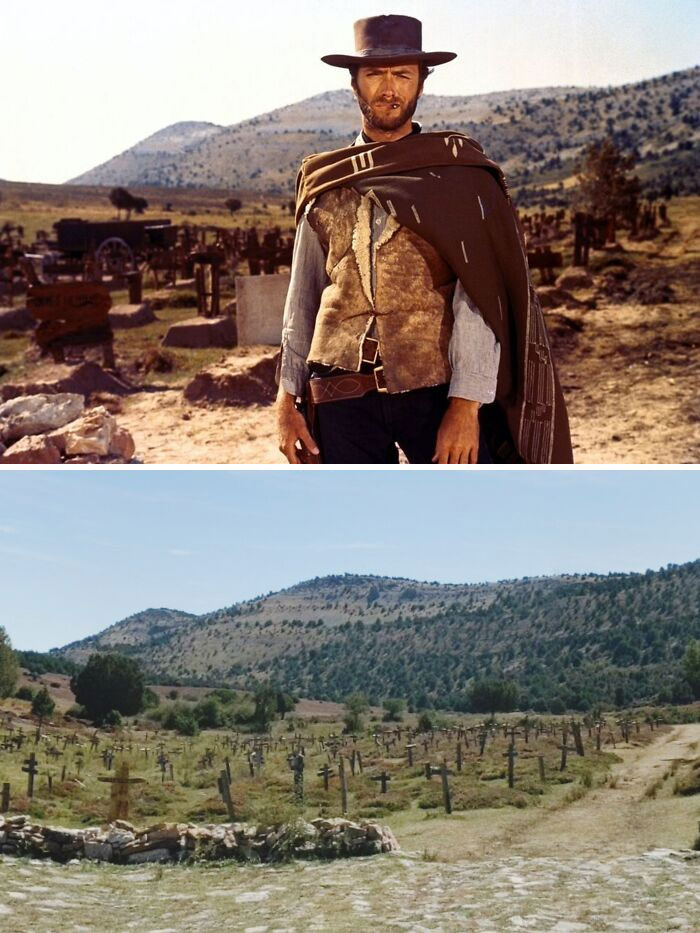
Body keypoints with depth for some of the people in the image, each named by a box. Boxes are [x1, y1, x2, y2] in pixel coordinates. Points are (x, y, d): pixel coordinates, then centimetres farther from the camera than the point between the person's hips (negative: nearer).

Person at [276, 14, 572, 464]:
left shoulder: (457, 172, 1)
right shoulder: (323, 182, 11)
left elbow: (479, 299, -7)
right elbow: (302, 300, 14)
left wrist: (466, 404, -16)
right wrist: (288, 398, 8)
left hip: (438, 388, -3)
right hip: (343, 396, 3)